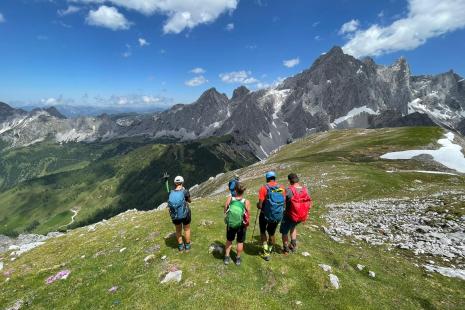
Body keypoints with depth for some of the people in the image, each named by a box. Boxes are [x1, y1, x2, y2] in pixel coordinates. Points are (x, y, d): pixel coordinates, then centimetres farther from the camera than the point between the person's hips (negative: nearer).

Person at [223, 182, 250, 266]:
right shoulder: (246, 202, -24)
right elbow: (248, 215, -13)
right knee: (240, 242, 22)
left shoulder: (229, 199, -21)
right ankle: (238, 259, 37)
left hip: (230, 224, 1)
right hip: (241, 225, -1)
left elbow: (225, 211, -7)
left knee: (229, 240, 26)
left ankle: (227, 257, 35)